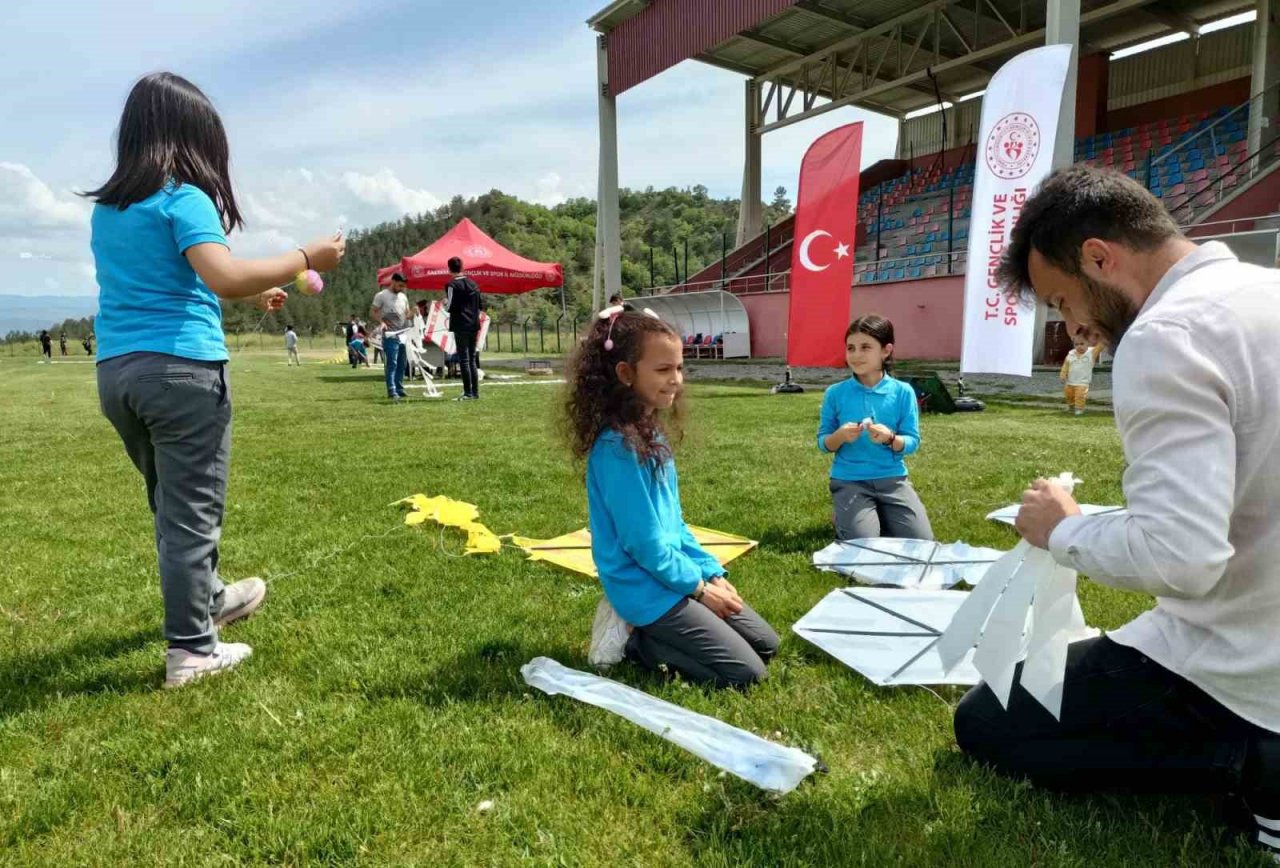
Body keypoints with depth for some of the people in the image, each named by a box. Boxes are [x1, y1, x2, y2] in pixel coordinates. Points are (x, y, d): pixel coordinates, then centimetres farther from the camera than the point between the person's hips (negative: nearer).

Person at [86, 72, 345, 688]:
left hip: (115, 372, 8)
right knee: (191, 511, 0)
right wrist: (305, 259, -14)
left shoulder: (106, 209, 16)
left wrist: (252, 297, 27)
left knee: (171, 502, 21)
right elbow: (224, 277, -24)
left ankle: (206, 598, 40)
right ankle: (191, 650, 8)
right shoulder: (183, 199, -9)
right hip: (180, 369, -8)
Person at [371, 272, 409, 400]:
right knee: (392, 363, -9)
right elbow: (372, 312, -2)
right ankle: (392, 391, -9)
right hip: (390, 335, -6)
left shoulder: (403, 297, 17)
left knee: (402, 364, 9)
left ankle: (399, 389, 18)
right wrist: (381, 322, -20)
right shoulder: (381, 296, -1)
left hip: (404, 335, 6)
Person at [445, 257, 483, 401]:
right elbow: (481, 305, 12)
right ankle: (475, 392, 12)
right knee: (472, 359, 11)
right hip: (474, 325, 6)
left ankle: (468, 393, -4)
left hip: (460, 326, -6)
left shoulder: (452, 285, -9)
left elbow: (450, 307, -14)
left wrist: (445, 302, 6)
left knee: (464, 359, -3)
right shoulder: (473, 283, 11)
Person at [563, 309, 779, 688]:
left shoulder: (652, 434, 5)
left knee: (766, 644, 14)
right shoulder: (618, 447, -24)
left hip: (676, 574, 9)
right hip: (647, 587, -9)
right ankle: (638, 642, 2)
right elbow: (644, 543, -22)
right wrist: (699, 586, -11)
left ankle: (654, 634, 15)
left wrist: (713, 572, 5)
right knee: (746, 672, -7)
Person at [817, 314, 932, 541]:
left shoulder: (903, 392, -2)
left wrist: (890, 438, -22)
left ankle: (882, 517, 19)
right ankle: (843, 518, 15)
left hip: (892, 479, 2)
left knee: (922, 543, -9)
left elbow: (912, 442, 0)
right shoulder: (835, 393, -2)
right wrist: (840, 436, -20)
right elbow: (823, 443, 3)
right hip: (850, 480, -1)